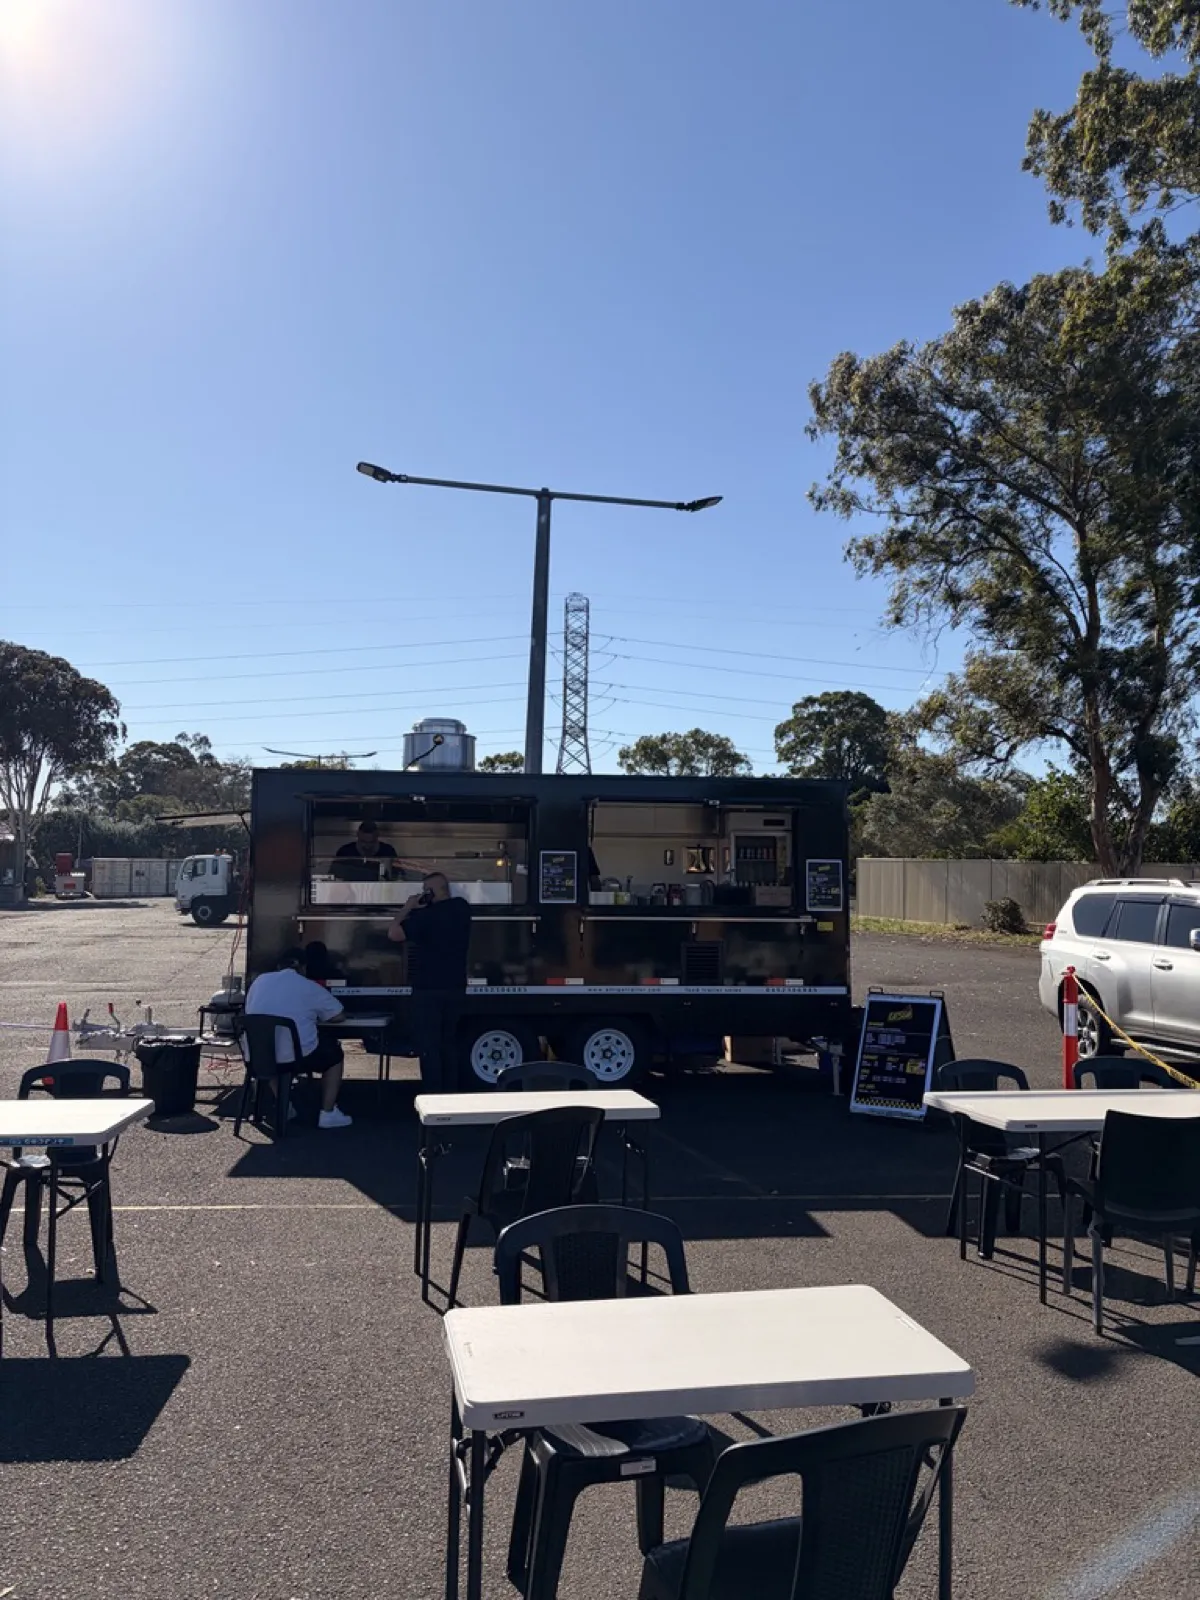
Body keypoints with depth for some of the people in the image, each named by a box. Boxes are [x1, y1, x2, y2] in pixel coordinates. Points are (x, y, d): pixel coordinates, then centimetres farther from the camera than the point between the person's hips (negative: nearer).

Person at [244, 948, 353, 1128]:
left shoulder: (260, 980, 9)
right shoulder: (310, 987, 0)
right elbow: (338, 1015, 8)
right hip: (297, 1057, -4)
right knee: (334, 1052, 23)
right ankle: (328, 1114, 19)